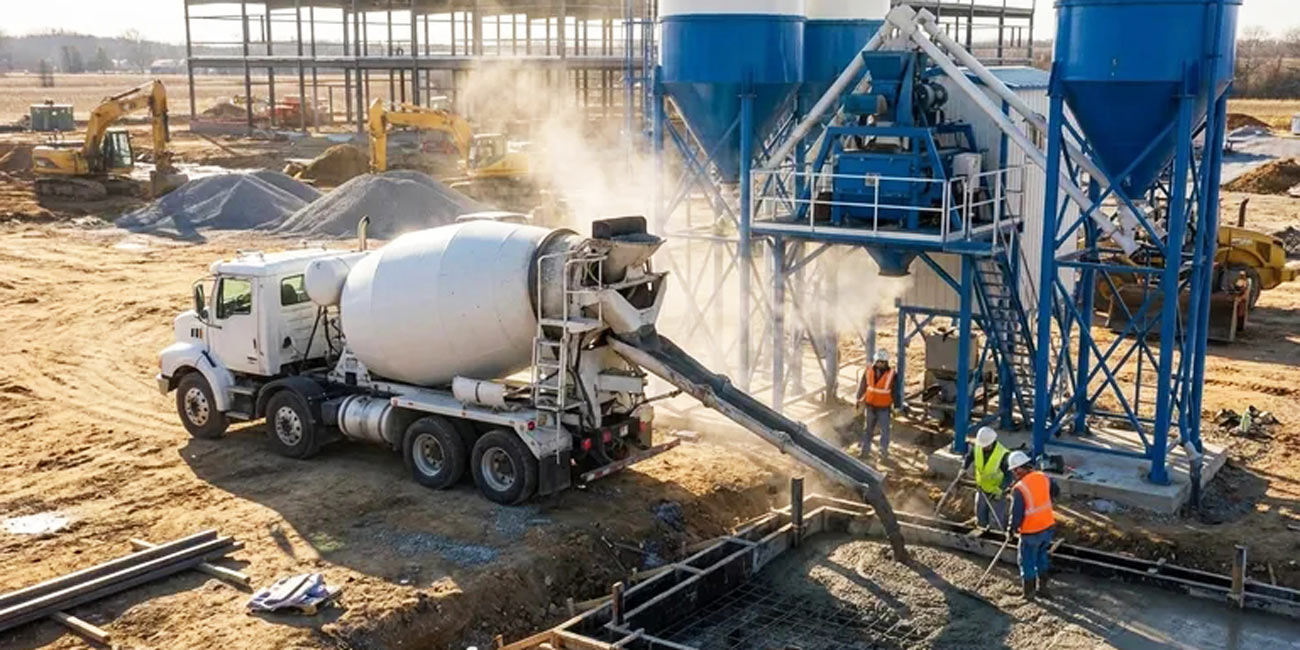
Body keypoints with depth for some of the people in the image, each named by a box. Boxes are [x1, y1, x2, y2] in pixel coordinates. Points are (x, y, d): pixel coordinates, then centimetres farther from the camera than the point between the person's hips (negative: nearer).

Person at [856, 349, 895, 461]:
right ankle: (865, 450, 29)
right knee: (868, 429, 16)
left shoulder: (891, 374, -13)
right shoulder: (869, 371, -7)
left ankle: (884, 452, 14)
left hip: (884, 408, -3)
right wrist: (859, 400, 9)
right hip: (870, 405, 3)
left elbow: (895, 391, -3)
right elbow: (862, 386, 4)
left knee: (884, 430, 1)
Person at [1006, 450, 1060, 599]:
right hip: (1048, 526, 6)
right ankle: (1042, 587, 35)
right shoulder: (1043, 477, -6)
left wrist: (1013, 528, -3)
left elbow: (1017, 514, -20)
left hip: (1031, 532, -6)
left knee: (1028, 561, 13)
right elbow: (1056, 491, 14)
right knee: (1042, 556, 25)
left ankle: (1028, 591, 26)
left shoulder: (1019, 488, -25)